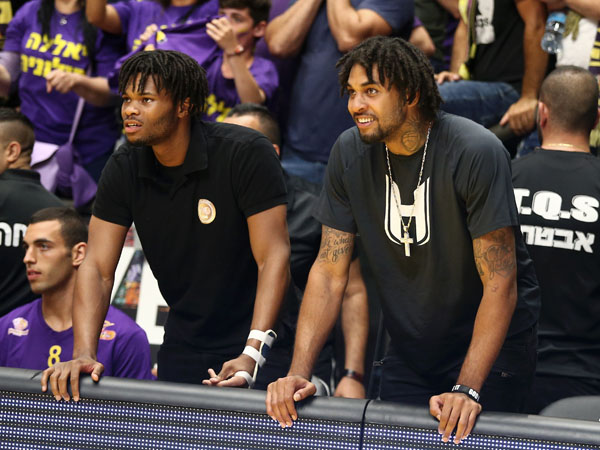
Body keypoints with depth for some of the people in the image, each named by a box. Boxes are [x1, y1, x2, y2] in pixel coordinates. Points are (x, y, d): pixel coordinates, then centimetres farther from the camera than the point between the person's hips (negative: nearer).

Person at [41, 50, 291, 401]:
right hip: (183, 352, 4)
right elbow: (98, 268, -4)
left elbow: (274, 257, -21)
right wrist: (84, 354, -20)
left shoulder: (247, 154, -17)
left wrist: (252, 355, -32)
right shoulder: (124, 171, -3)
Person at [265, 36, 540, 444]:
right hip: (409, 349, 5)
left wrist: (467, 389, -31)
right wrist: (299, 372, -13)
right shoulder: (349, 154, -6)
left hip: (491, 345, -5)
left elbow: (500, 283, -23)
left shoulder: (477, 154, -22)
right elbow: (329, 271, -2)